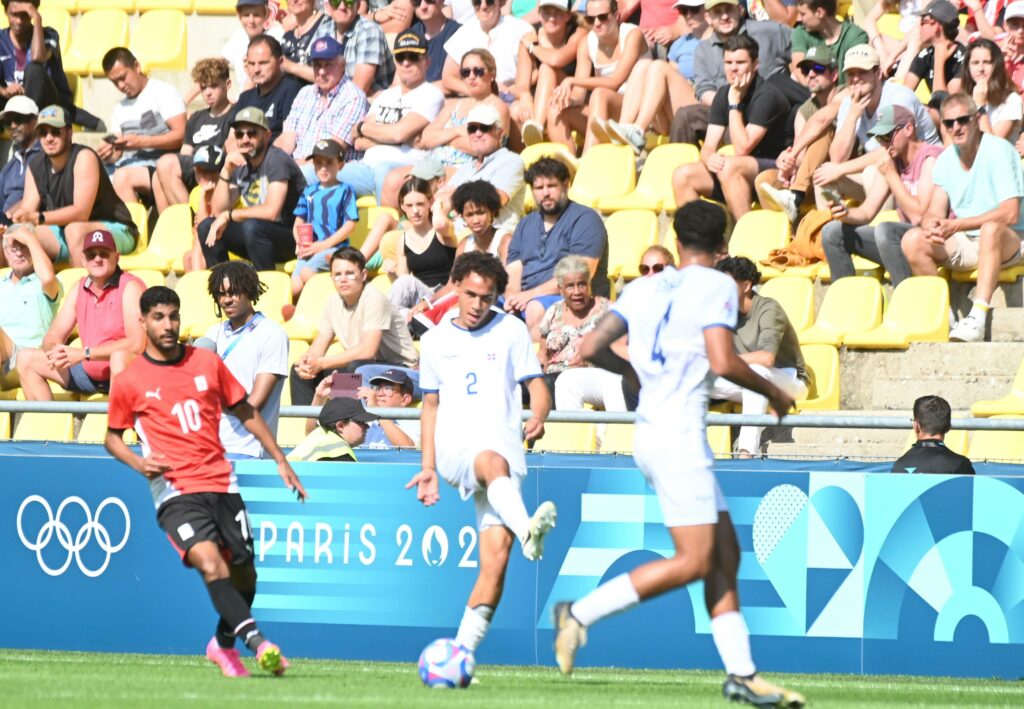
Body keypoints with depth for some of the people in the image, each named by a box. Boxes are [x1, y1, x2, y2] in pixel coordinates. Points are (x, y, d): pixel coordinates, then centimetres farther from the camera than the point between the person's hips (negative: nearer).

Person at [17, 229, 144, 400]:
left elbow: (136, 344, -25)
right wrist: (54, 350, -18)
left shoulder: (130, 288, -14)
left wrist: (84, 353, -24)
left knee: (119, 357, -40)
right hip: (89, 374, 7)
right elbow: (53, 336, 9)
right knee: (27, 359, 3)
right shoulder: (80, 288, 6)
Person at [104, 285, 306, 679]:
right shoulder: (130, 381, 0)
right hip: (175, 491, -4)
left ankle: (224, 644, 32)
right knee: (212, 565, -25)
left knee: (244, 574, 8)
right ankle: (257, 642, -32)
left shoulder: (207, 363, 7)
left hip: (221, 484, 4)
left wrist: (280, 460, 15)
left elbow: (245, 412, 17)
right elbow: (113, 436, 11)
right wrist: (139, 463, -9)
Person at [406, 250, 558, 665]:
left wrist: (538, 418, -16)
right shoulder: (435, 341, 18)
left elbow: (537, 388, 7)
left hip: (504, 441, 1)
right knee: (495, 462, -38)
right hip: (455, 445, -1)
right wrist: (427, 468, 19)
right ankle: (528, 531, -69)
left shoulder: (511, 331, 11)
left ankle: (463, 650, -11)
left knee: (497, 549, -14)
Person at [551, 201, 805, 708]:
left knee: (725, 552, 9)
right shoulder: (715, 285, -6)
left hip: (650, 434, 8)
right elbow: (722, 362, -16)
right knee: (694, 561, -8)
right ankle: (581, 614, -10)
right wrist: (771, 391, 0)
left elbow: (592, 348, 9)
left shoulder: (644, 288, 13)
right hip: (678, 434, -8)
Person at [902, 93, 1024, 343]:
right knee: (913, 239, -18)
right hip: (964, 245, 6)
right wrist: (932, 225, -24)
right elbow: (934, 212, 2)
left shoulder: (999, 151, -13)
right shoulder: (946, 159, 6)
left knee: (991, 228, -41)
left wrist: (957, 225, -25)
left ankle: (978, 317, -48)